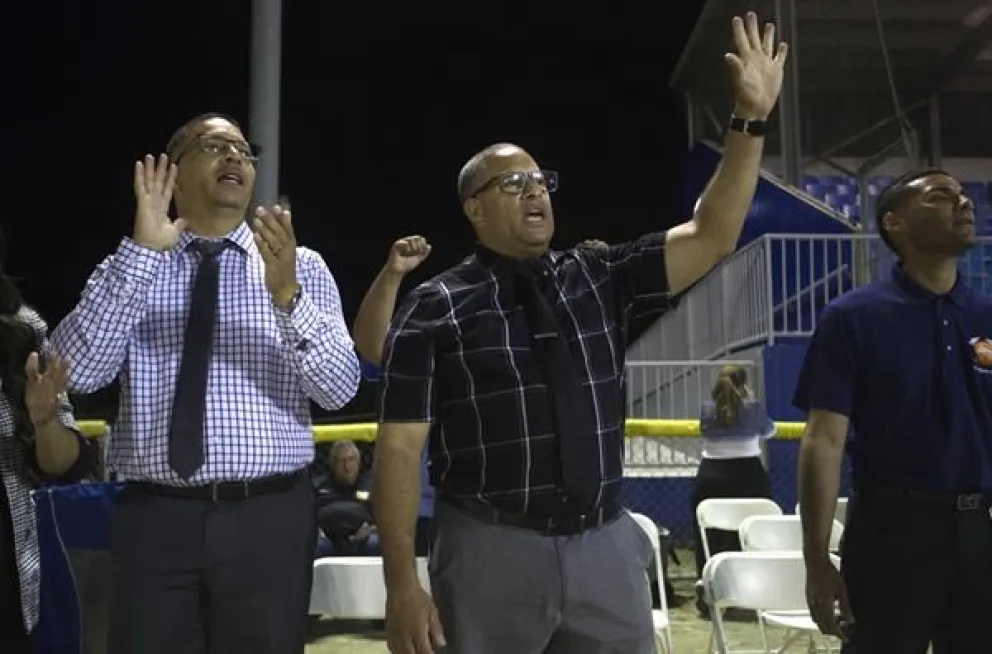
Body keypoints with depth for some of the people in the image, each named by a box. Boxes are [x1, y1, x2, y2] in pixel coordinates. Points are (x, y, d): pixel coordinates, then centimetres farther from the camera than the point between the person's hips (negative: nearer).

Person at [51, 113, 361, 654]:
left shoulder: (301, 266, 5)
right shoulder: (131, 268, 6)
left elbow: (340, 389, -7)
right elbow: (77, 371, -10)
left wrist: (288, 297, -24)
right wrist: (143, 250, -17)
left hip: (268, 520, 0)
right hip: (155, 519, 0)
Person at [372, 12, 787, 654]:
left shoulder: (598, 278, 9)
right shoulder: (435, 307, -3)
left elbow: (711, 239, 4)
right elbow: (400, 448, -6)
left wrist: (751, 119, -6)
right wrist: (402, 582, -13)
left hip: (606, 547, 4)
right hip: (490, 551, -3)